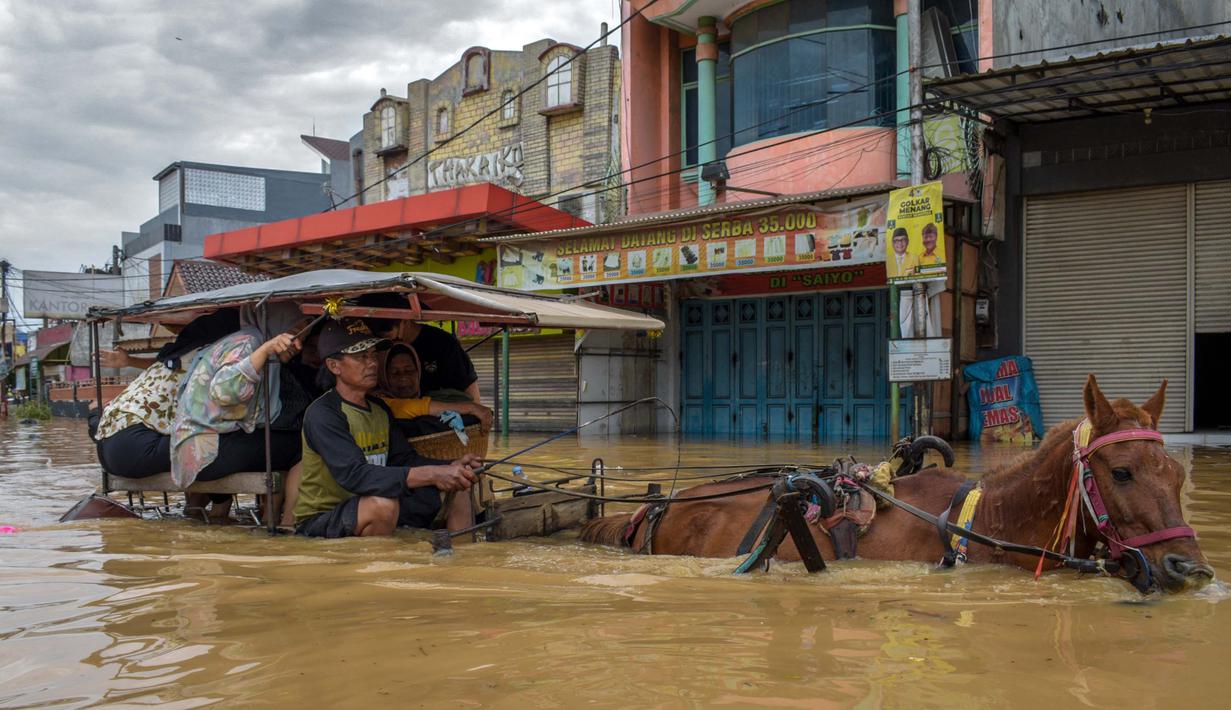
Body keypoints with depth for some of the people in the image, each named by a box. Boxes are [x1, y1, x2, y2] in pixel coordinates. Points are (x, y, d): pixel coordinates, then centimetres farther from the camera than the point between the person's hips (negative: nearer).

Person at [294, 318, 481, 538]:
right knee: (383, 504, -38)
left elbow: (405, 460, 5)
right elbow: (354, 475, -31)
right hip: (320, 519, -8)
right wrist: (430, 474, -38)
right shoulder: (322, 414, -19)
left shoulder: (379, 408, 9)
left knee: (456, 489, 1)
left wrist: (451, 467, -15)